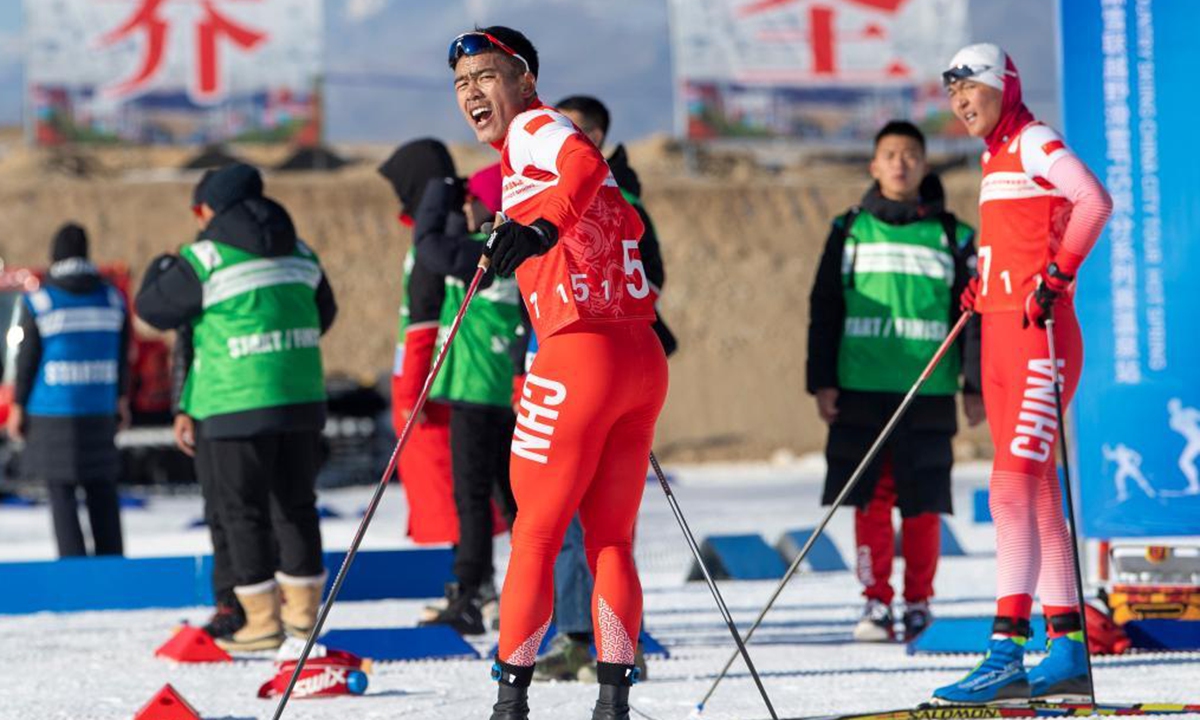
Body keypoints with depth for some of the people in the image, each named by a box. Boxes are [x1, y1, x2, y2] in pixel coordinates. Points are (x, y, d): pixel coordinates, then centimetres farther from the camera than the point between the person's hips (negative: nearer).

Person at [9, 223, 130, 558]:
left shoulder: (39, 301, -7)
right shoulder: (112, 297, 5)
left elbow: (27, 358, -4)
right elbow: (123, 356, 11)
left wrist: (18, 406, 4)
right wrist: (121, 398, 22)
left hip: (53, 411, -4)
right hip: (100, 410, 4)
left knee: (61, 492, -1)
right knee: (102, 491, 11)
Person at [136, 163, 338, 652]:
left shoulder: (204, 260, -10)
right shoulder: (300, 253, 9)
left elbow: (153, 308, -1)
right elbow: (324, 312, 23)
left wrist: (160, 269, 18)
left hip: (238, 405, -6)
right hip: (303, 397, 6)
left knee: (243, 510, 1)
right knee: (295, 504, 15)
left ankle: (263, 620, -1)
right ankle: (303, 610, 20)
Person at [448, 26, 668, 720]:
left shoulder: (533, 128, -2)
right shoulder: (545, 139, 22)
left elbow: (583, 165, -24)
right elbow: (624, 224, 28)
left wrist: (542, 226, -39)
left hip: (580, 353, -8)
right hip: (643, 358, 8)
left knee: (536, 534, 1)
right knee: (611, 540, 11)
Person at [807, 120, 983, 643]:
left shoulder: (951, 237, 7)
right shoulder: (850, 231, 10)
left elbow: (975, 315, 8)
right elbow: (824, 310, 10)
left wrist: (975, 385, 1)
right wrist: (822, 380, 2)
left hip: (927, 394, -1)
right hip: (861, 390, 1)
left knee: (922, 505, 0)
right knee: (869, 501, -1)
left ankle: (918, 602, 11)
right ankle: (876, 603, 4)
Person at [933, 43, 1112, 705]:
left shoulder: (1034, 144, -8)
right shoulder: (997, 156, 19)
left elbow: (1093, 201, -25)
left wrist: (1057, 273, -24)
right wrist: (983, 287, 20)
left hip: (1039, 337, -10)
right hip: (1000, 335, 10)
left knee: (1014, 491, -17)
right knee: (1036, 498, 10)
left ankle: (1007, 651, -22)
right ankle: (1068, 653, 13)